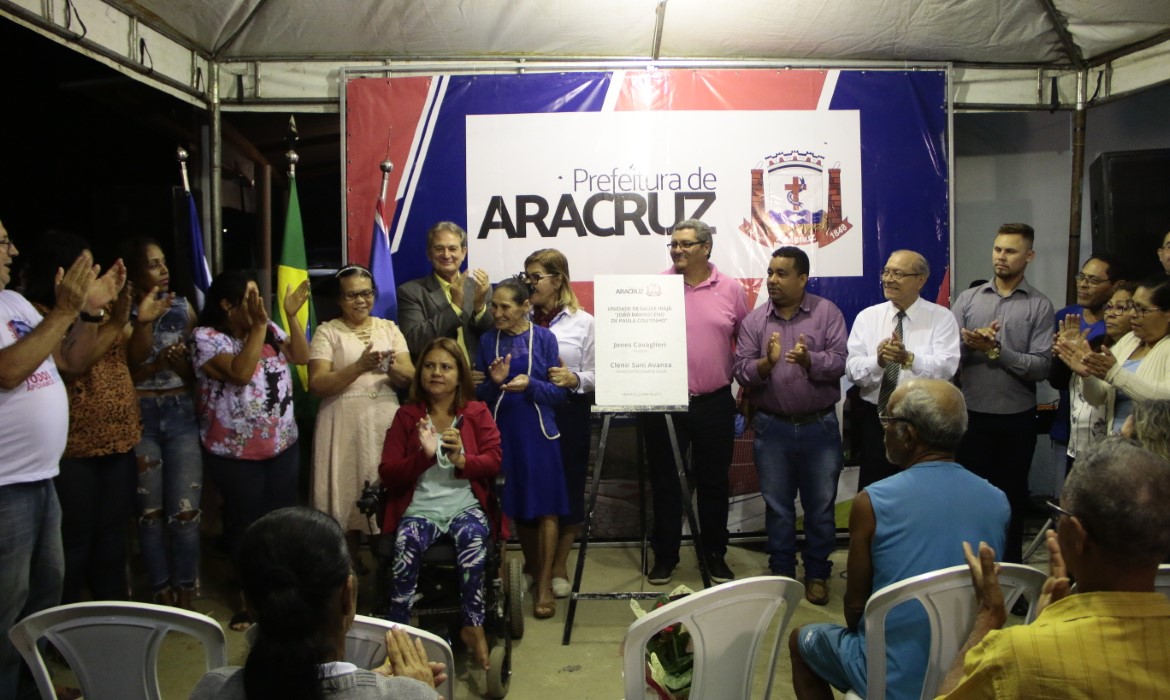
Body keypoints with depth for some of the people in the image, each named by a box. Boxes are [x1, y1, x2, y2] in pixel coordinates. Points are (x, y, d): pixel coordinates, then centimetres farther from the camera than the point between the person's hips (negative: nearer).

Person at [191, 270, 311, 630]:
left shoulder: (269, 329, 6)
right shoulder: (206, 337, -12)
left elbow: (301, 357, -1)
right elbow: (240, 373, -26)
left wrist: (292, 315, -9)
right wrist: (258, 325, -26)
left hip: (283, 445, 5)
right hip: (236, 452, -5)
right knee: (246, 522, 5)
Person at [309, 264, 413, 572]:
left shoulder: (389, 328, 11)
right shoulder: (327, 332, 2)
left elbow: (409, 377, 3)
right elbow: (317, 385, -10)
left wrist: (391, 367, -18)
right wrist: (360, 367, -20)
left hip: (385, 422, 2)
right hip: (344, 425, -2)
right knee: (347, 489, 0)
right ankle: (350, 558, 16)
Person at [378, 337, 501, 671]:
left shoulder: (477, 412, 13)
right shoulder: (406, 416, 13)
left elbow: (494, 462, 4)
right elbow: (387, 474, 5)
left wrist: (461, 459, -17)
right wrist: (424, 455, -13)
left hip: (465, 504, 0)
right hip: (420, 507, 0)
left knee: (473, 537, -34)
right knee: (406, 542, -32)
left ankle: (473, 626, -24)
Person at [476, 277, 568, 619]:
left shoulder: (544, 338, -4)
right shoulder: (488, 340, 3)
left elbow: (560, 392, -4)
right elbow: (480, 395, 5)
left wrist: (530, 384, -21)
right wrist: (495, 382, -15)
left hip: (537, 430, -3)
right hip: (503, 431, 3)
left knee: (544, 507, -1)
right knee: (516, 506, 13)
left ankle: (545, 584, 7)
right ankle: (531, 566, 34)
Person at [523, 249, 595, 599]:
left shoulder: (583, 322, 4)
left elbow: (593, 375, 0)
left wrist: (574, 379, -20)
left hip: (569, 413, -1)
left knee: (568, 487, 5)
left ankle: (558, 567, 22)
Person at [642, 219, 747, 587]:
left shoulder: (730, 290, 2)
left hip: (714, 404, 1)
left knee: (714, 482, 12)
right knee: (665, 481, 9)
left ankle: (715, 554, 27)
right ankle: (665, 556, 22)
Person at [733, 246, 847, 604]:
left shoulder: (827, 312, -2)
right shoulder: (754, 320, 2)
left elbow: (839, 361, -12)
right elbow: (741, 371, -5)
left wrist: (809, 360, -30)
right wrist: (766, 363, -24)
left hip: (820, 426, -1)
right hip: (772, 427, 1)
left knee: (821, 507, 10)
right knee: (777, 507, 12)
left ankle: (817, 574, 26)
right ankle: (782, 572, 27)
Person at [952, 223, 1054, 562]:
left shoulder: (1040, 306, -3)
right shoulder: (968, 299, 5)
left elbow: (1041, 367, -11)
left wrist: (996, 350, -19)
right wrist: (970, 342, -21)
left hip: (1017, 419, -1)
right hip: (972, 414, 1)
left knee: (1011, 496, 13)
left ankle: (1009, 567, 28)